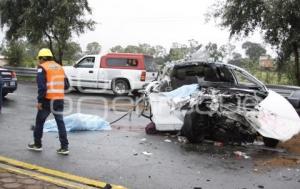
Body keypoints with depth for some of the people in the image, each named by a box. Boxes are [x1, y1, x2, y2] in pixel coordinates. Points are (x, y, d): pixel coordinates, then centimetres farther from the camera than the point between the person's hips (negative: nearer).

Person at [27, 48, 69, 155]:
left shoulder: (42, 68, -6)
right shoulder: (59, 67, 15)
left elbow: (42, 86, -16)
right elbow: (65, 85, 15)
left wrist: (40, 100, -12)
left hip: (48, 100, -5)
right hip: (59, 100, 5)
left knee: (39, 122, 12)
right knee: (60, 123, 7)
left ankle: (37, 145, 22)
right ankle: (64, 147, 5)